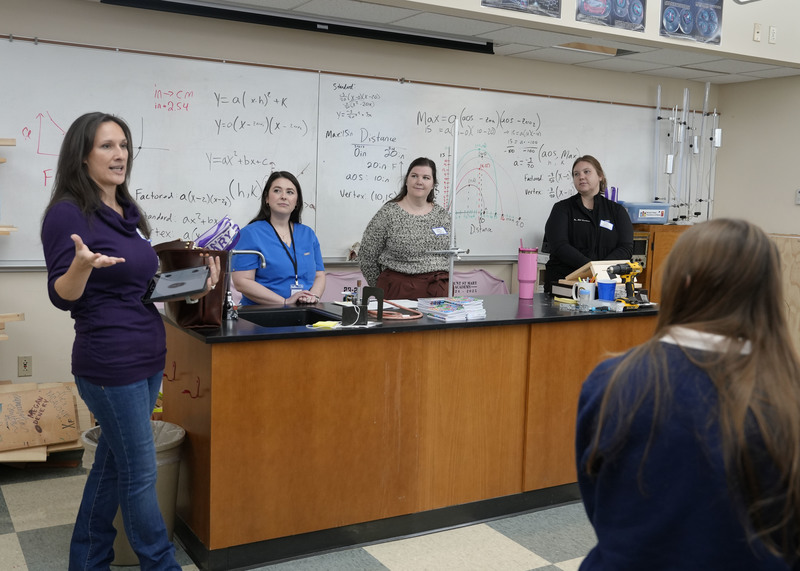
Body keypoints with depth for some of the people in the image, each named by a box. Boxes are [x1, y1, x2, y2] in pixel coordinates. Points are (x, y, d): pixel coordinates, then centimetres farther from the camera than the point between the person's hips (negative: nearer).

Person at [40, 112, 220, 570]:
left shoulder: (127, 213, 12)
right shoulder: (67, 213, -11)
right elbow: (62, 296, -14)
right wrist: (83, 263, -34)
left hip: (149, 356, 8)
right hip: (110, 365, -8)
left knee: (113, 463, 16)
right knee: (141, 473, 2)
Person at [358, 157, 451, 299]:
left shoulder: (442, 215, 10)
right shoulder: (388, 214, -4)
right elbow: (367, 255, -1)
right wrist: (381, 287, 5)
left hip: (439, 290, 4)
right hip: (399, 290, -4)